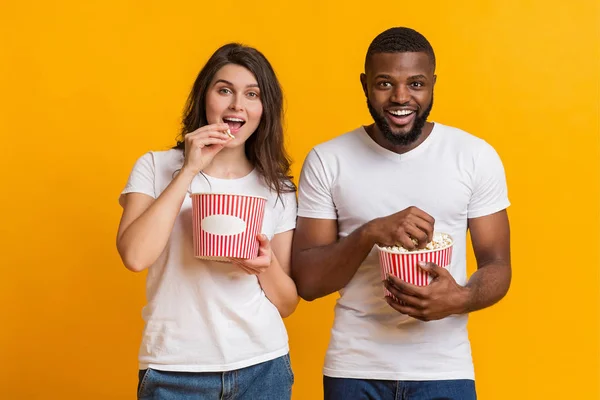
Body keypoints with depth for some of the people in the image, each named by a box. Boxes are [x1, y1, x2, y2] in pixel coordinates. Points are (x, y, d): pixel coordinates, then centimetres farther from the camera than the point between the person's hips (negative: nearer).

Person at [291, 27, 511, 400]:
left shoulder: (477, 156, -3)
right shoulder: (327, 161, -4)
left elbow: (497, 265, 0)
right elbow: (307, 281, -6)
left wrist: (460, 298, -21)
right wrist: (370, 233, -22)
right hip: (354, 369, 0)